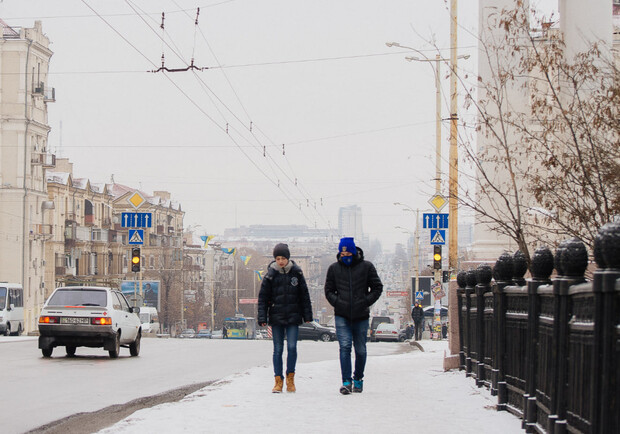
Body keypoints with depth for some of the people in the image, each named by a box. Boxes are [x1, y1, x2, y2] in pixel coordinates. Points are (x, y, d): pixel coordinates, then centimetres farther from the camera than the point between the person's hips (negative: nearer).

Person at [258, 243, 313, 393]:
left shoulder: (296, 273, 2)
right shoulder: (270, 275, -1)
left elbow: (304, 295, 8)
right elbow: (263, 297, 2)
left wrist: (307, 315, 6)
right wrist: (262, 317, -5)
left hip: (293, 318, 0)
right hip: (276, 318, 0)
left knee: (292, 347, -7)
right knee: (278, 349, 2)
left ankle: (290, 379, 10)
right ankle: (278, 381, 9)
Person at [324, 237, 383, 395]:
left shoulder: (366, 267, 1)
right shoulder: (334, 268, 6)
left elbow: (377, 287, 6)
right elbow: (329, 290, 13)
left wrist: (366, 302, -6)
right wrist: (337, 302, -3)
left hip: (361, 316, 0)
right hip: (342, 316, 0)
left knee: (360, 350, 9)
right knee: (345, 347, -13)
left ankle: (358, 379, 26)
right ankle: (346, 382, -14)